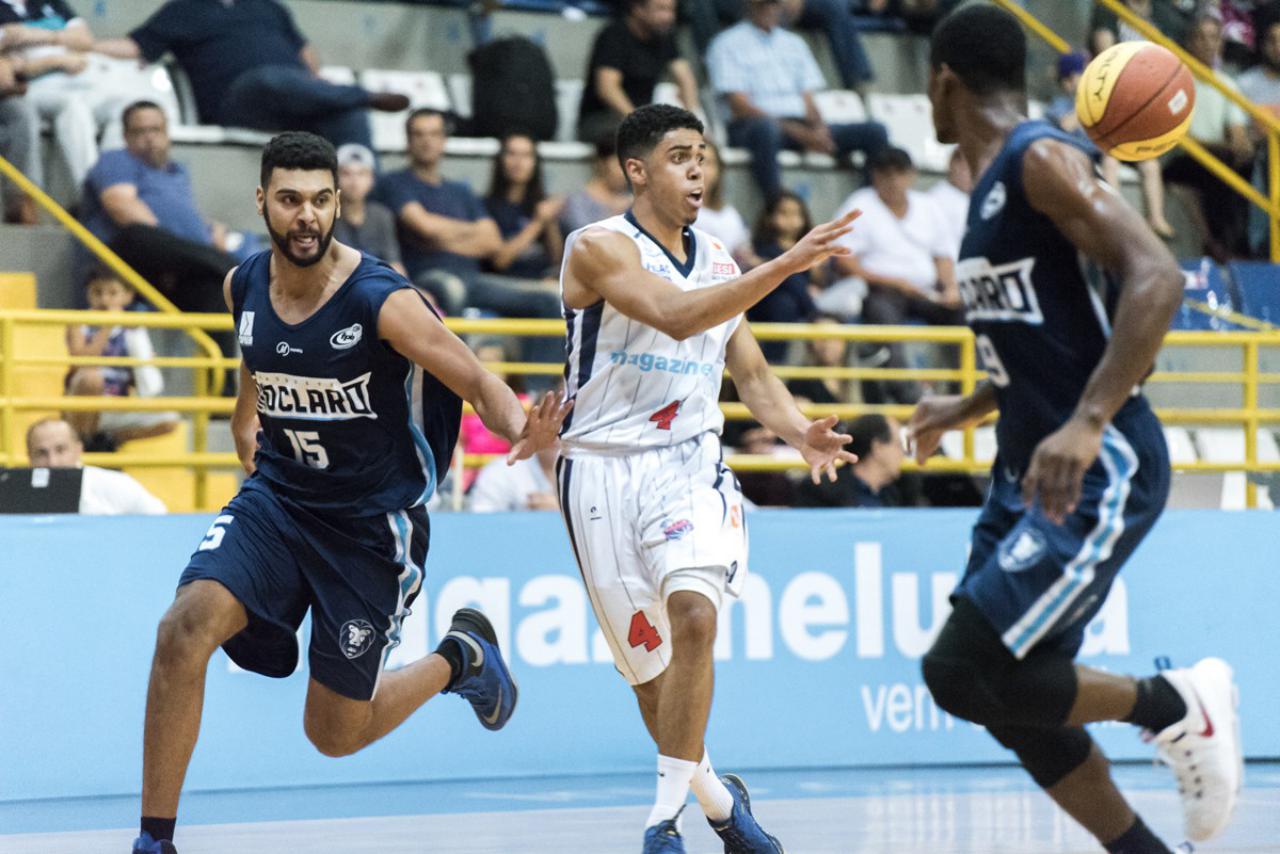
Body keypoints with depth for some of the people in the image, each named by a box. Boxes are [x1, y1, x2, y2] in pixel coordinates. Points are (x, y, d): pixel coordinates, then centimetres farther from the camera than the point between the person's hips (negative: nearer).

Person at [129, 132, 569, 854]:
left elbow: (478, 381, -21)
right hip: (278, 496, 4)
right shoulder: (244, 286, -5)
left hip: (374, 521, -4)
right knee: (186, 627, -24)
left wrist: (522, 433, -40)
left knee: (335, 733, 5)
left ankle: (460, 658, 35)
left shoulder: (382, 301, -22)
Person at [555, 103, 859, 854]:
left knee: (693, 612, -24)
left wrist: (801, 433, -4)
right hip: (606, 467, -3)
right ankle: (714, 793, 32)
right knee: (648, 660, 7)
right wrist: (788, 264, -31)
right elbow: (675, 315, -25)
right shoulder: (600, 248, -9)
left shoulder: (719, 262, 10)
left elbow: (752, 373, 16)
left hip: (691, 462, 3)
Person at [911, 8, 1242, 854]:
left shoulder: (1043, 160, -13)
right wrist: (967, 408, 36)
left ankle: (1177, 704, 1)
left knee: (964, 672, -16)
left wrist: (1087, 424, -32)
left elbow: (1157, 278, -25)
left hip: (1099, 472, -10)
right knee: (1015, 701, 6)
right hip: (1033, 469, 10)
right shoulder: (995, 184, 16)